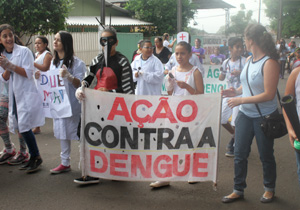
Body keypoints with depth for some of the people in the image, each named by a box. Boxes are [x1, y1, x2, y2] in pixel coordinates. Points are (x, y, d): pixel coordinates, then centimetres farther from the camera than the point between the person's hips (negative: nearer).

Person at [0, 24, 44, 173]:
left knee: (24, 127, -10)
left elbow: (29, 73, -15)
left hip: (27, 95, -7)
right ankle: (34, 157, 21)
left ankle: (36, 157, 5)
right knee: (21, 128, 9)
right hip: (14, 96, 7)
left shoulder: (24, 51, -7)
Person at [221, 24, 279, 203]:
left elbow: (268, 94, -23)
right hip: (245, 114, 7)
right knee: (240, 153, 8)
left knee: (266, 155, 11)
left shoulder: (269, 63, -20)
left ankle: (270, 189, 33)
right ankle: (238, 190, 23)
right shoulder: (250, 60, 3)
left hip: (264, 116, -6)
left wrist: (241, 100, -22)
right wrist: (236, 91, 0)